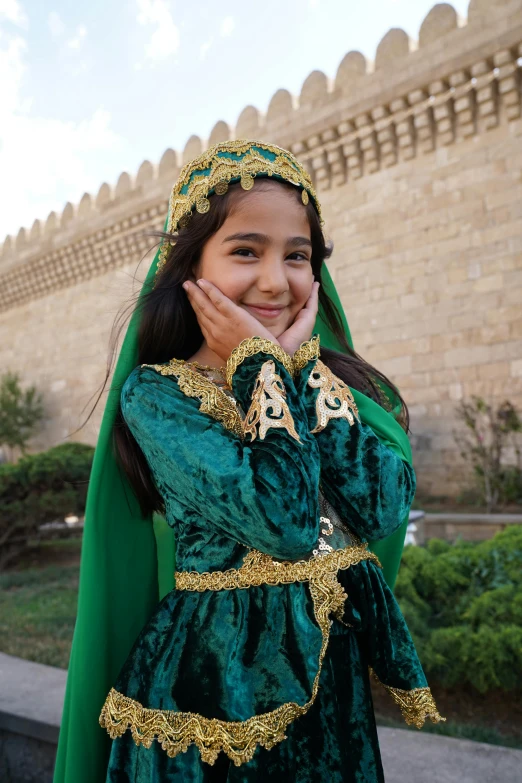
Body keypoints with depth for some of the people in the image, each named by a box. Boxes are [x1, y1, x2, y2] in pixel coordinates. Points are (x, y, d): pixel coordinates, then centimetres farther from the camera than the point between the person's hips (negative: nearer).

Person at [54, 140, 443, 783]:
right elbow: (283, 523, -25)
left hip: (336, 672, 5)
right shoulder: (155, 393, -14)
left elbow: (386, 513, -15)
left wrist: (301, 366, -15)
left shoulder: (340, 381, 0)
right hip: (214, 676, -4)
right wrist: (265, 370, -17)